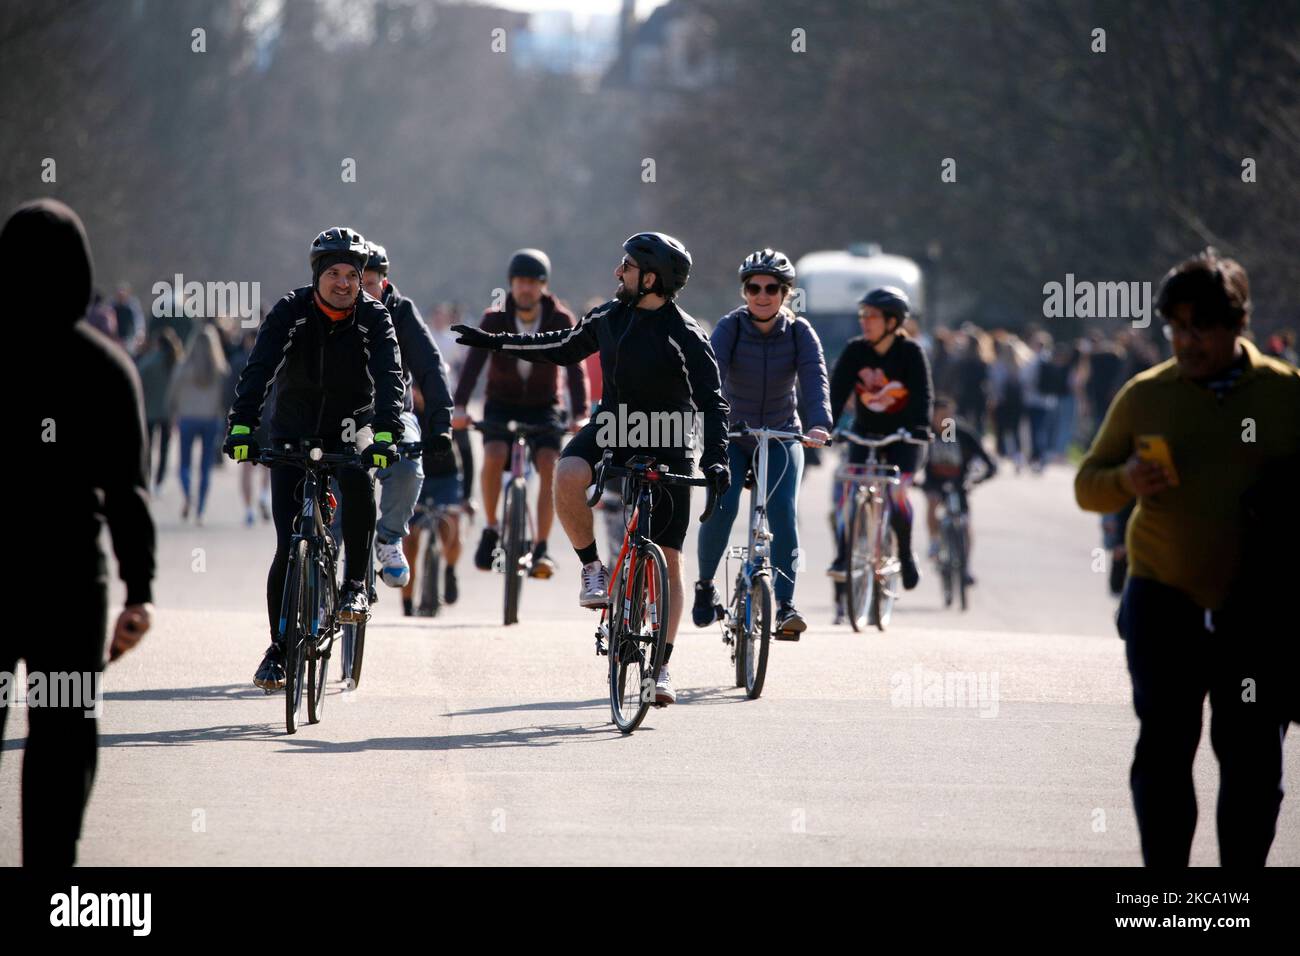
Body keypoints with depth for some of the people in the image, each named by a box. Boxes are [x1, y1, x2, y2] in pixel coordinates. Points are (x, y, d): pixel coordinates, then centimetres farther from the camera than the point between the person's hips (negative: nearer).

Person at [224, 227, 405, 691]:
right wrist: (241, 426, -40)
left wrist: (385, 435, -43)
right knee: (288, 546, -6)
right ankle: (278, 647, 6)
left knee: (359, 488, -35)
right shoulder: (291, 313, -14)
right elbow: (259, 370, -25)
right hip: (293, 432, 0)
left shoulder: (374, 318, -13)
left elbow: (389, 378, -26)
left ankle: (356, 585, -16)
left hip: (350, 430, 0)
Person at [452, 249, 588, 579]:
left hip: (543, 407, 0)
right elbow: (474, 362, -25)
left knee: (548, 465, -21)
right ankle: (490, 530, -8)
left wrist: (580, 414, -36)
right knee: (494, 456, -26)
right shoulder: (494, 320, -14)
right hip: (501, 405, 0)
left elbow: (575, 368, -22)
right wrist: (460, 407, -39)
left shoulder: (561, 321, -15)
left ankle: (541, 549, -16)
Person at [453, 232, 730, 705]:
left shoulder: (685, 336, -16)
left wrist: (714, 457, -33)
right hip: (611, 430, 4)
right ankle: (592, 567, -9)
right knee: (568, 476, -32)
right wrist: (495, 342, 18)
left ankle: (662, 666, 8)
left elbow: (712, 400, -18)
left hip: (666, 445, -4)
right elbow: (564, 348, 17)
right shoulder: (611, 316, 1)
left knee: (669, 561, -2)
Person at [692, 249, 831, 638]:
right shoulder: (730, 327, -13)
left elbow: (815, 380, -23)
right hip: (732, 436, -1)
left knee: (783, 511, -20)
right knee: (721, 507, -21)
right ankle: (705, 587, 3)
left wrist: (819, 424, -42)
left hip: (782, 436, 1)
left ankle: (785, 605, -20)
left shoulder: (800, 332, -10)